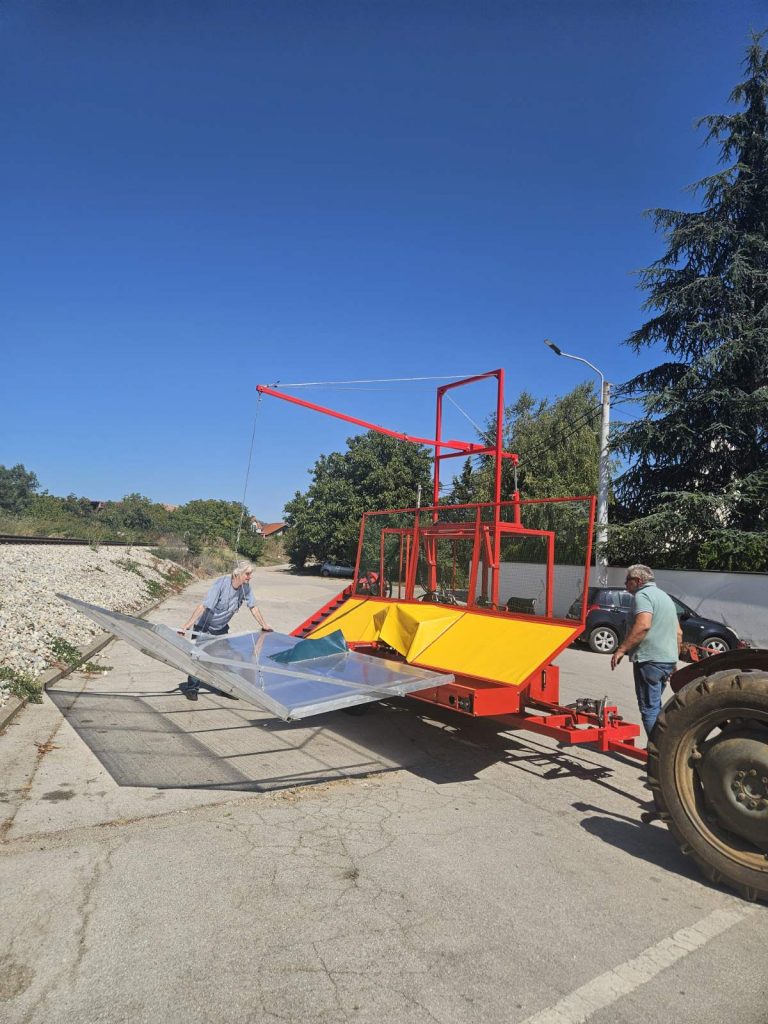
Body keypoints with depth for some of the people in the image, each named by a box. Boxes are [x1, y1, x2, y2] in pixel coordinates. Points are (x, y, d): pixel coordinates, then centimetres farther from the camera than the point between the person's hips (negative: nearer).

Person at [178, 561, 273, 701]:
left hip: (221, 628, 5)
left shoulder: (246, 586, -14)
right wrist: (186, 627, -38)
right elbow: (204, 606, -35)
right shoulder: (221, 583, -31)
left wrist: (264, 625, 5)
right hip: (203, 626, -5)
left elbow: (253, 607, 0)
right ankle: (192, 688, 14)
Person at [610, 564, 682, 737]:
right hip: (668, 659, 10)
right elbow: (678, 633, 24)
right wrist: (674, 660, 30)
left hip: (649, 660, -10)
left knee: (649, 708, -4)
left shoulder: (642, 595, -9)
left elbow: (643, 625, -26)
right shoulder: (665, 596, 21)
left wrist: (621, 649, -23)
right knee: (655, 707, 19)